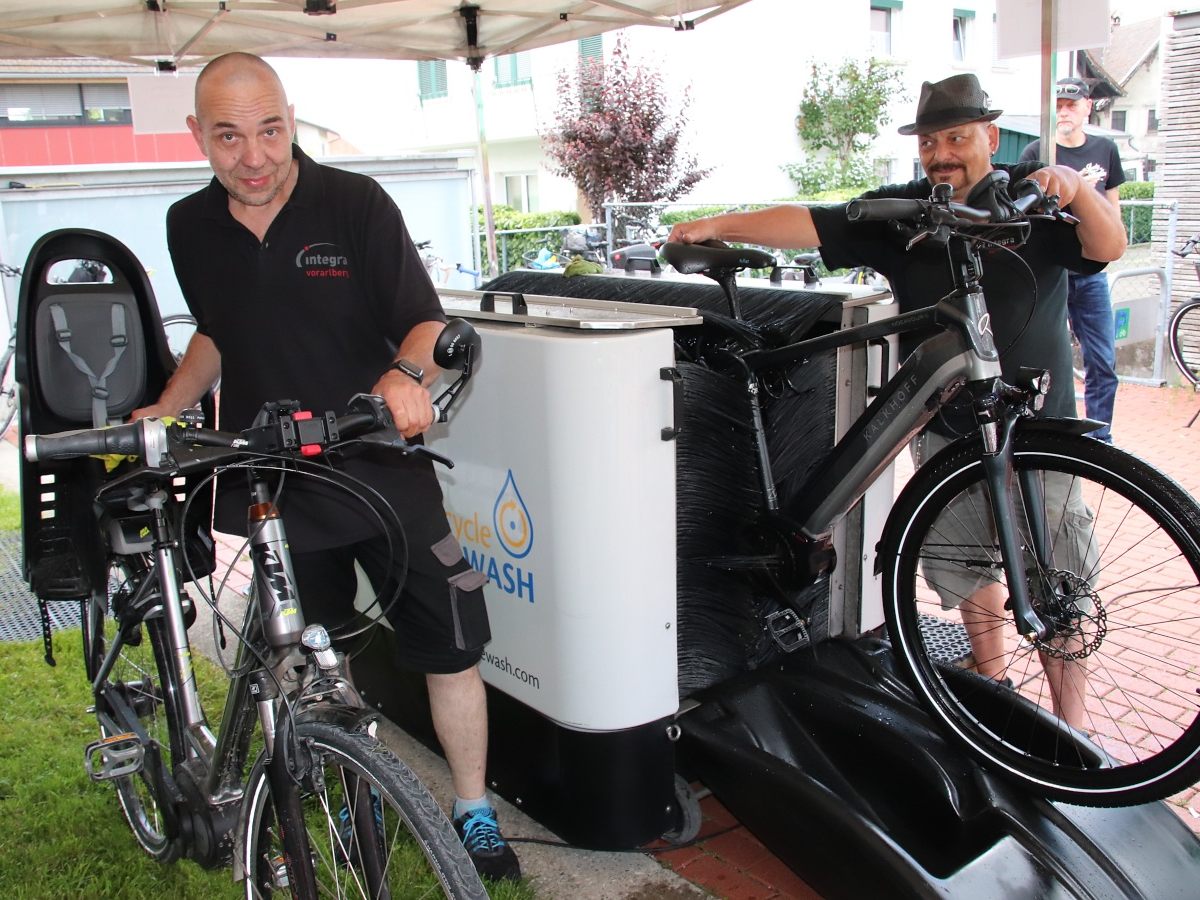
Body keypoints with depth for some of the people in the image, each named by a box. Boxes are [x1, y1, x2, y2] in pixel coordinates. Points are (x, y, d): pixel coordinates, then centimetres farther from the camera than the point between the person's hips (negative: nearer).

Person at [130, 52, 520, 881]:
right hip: (272, 486, 3)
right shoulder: (191, 227, 4)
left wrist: (408, 375, -27)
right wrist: (163, 412, 9)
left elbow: (424, 321, -6)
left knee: (450, 649, 2)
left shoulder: (356, 204, -9)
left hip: (383, 476, -3)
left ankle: (474, 814, 23)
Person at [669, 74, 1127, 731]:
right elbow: (808, 224, -10)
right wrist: (717, 226, -20)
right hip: (946, 431, 2)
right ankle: (991, 676, 36)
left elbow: (1108, 247, -19)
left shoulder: (1036, 197, -4)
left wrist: (1076, 188, -37)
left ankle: (1071, 723, 16)